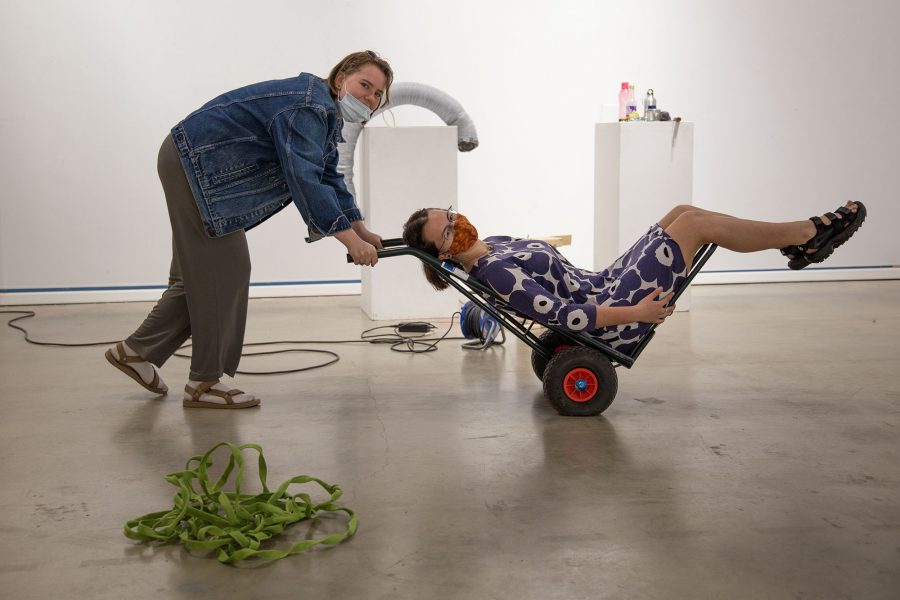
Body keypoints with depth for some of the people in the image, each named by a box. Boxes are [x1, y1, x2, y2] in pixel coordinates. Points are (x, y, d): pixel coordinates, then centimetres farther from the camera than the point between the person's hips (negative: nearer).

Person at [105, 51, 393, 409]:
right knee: (222, 272, -8)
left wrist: (361, 231, 10)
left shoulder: (327, 114, 10)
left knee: (199, 274, 13)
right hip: (194, 163, -11)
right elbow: (304, 179, -32)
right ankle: (204, 382, 0)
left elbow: (328, 178, 15)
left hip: (205, 170, 11)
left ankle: (137, 350, 22)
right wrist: (350, 239, -34)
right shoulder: (308, 108, -22)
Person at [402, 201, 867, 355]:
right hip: (613, 321, -10)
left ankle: (799, 243, 12)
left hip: (601, 285, 10)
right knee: (693, 222, -10)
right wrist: (635, 313, -25)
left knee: (683, 212, 5)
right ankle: (809, 234, 4)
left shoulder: (495, 243, 9)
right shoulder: (493, 273, -21)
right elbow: (561, 315, -25)